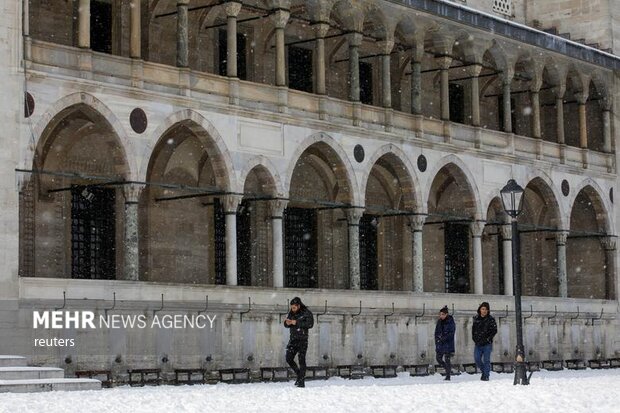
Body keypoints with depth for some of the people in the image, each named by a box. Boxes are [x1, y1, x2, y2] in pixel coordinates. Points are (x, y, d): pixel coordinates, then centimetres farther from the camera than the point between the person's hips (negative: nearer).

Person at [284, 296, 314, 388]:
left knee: (302, 360, -6)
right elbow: (286, 325, 14)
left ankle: (301, 381, -3)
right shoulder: (291, 313, 8)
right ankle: (299, 374, 21)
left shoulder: (307, 313, -8)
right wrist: (287, 323, -11)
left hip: (302, 340, -6)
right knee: (289, 359, 1)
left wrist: (297, 323, -23)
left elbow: (310, 324, -20)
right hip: (293, 339, 6)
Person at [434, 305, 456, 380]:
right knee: (438, 358, 5)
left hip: (448, 343, -6)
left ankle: (448, 376, -2)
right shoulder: (439, 321, 9)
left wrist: (443, 338, -19)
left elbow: (451, 333, -12)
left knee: (447, 359, -7)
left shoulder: (450, 321, -8)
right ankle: (448, 369, 27)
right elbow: (436, 332, 14)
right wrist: (437, 339, -2)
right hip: (440, 343, 6)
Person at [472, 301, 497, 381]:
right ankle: (484, 371, 24)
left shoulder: (490, 319, -4)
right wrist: (474, 338, 7)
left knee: (486, 360, -4)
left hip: (487, 344, -4)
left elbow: (494, 330, -5)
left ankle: (486, 376, 3)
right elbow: (473, 329, 19)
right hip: (478, 344, 4)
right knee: (477, 359, 2)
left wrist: (488, 339, -12)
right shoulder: (476, 318, 8)